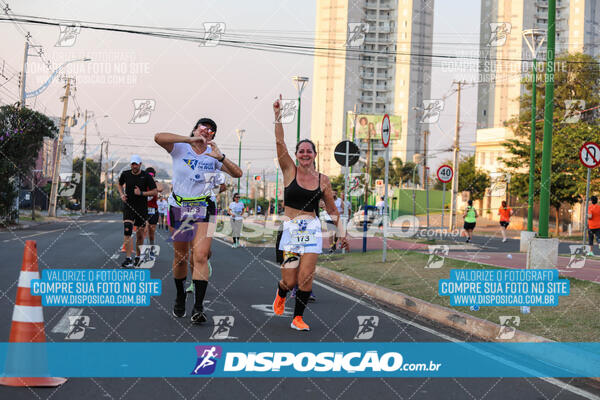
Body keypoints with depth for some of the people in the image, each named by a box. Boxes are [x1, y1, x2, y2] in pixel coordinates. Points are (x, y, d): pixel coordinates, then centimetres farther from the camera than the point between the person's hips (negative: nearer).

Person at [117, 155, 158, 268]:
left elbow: (155, 191, -5)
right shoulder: (125, 174, 2)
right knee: (127, 232, -17)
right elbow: (119, 185, 22)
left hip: (142, 209, 0)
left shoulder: (146, 176, -5)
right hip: (128, 207, 0)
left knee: (140, 234, 8)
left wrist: (141, 193, -17)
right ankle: (128, 259, -19)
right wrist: (122, 194, 4)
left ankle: (138, 257, 26)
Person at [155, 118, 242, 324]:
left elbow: (237, 173, -5)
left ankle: (198, 307, -15)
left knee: (201, 257, -13)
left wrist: (220, 157, -21)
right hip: (178, 207, 0)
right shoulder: (180, 148, -2)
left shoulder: (213, 154, 4)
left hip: (204, 210, 0)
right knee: (181, 256, 10)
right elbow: (158, 137, -21)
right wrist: (190, 139, -24)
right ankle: (180, 297, 33)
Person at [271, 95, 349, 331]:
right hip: (289, 229, -1)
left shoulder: (322, 180, 6)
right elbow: (280, 142, -8)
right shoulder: (290, 171, 2)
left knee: (306, 277, -10)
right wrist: (278, 116, -14)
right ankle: (281, 293, 35)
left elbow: (332, 210, 14)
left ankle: (298, 318, 5)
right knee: (290, 281, -2)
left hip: (312, 231, 1)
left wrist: (341, 233, 10)